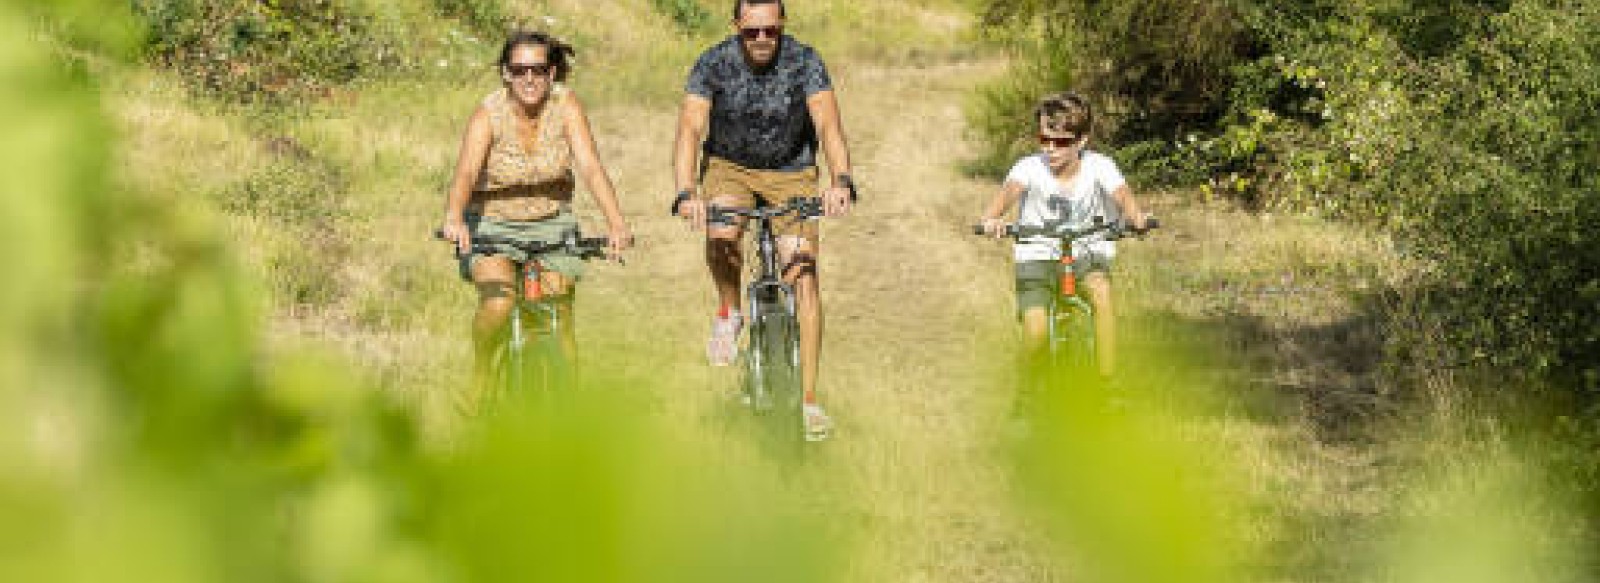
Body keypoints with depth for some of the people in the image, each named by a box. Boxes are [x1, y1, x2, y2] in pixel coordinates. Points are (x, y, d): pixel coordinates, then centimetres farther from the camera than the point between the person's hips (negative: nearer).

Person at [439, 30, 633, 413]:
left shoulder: (565, 105, -14)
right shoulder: (490, 113, -19)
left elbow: (590, 167, -24)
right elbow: (466, 172, -33)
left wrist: (616, 223, -40)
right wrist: (453, 219, -53)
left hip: (551, 223, 2)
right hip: (492, 224, -2)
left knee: (560, 321, -6)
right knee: (498, 304, -26)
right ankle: (480, 379, -1)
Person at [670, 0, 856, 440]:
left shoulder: (804, 62, -18)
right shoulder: (712, 65, -18)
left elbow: (828, 124, -30)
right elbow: (690, 129, -28)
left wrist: (840, 180, -49)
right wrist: (686, 194, -45)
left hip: (791, 172, 0)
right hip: (729, 167, 0)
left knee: (802, 276, -13)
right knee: (721, 234, -33)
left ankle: (808, 400, -10)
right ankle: (729, 313, -1)